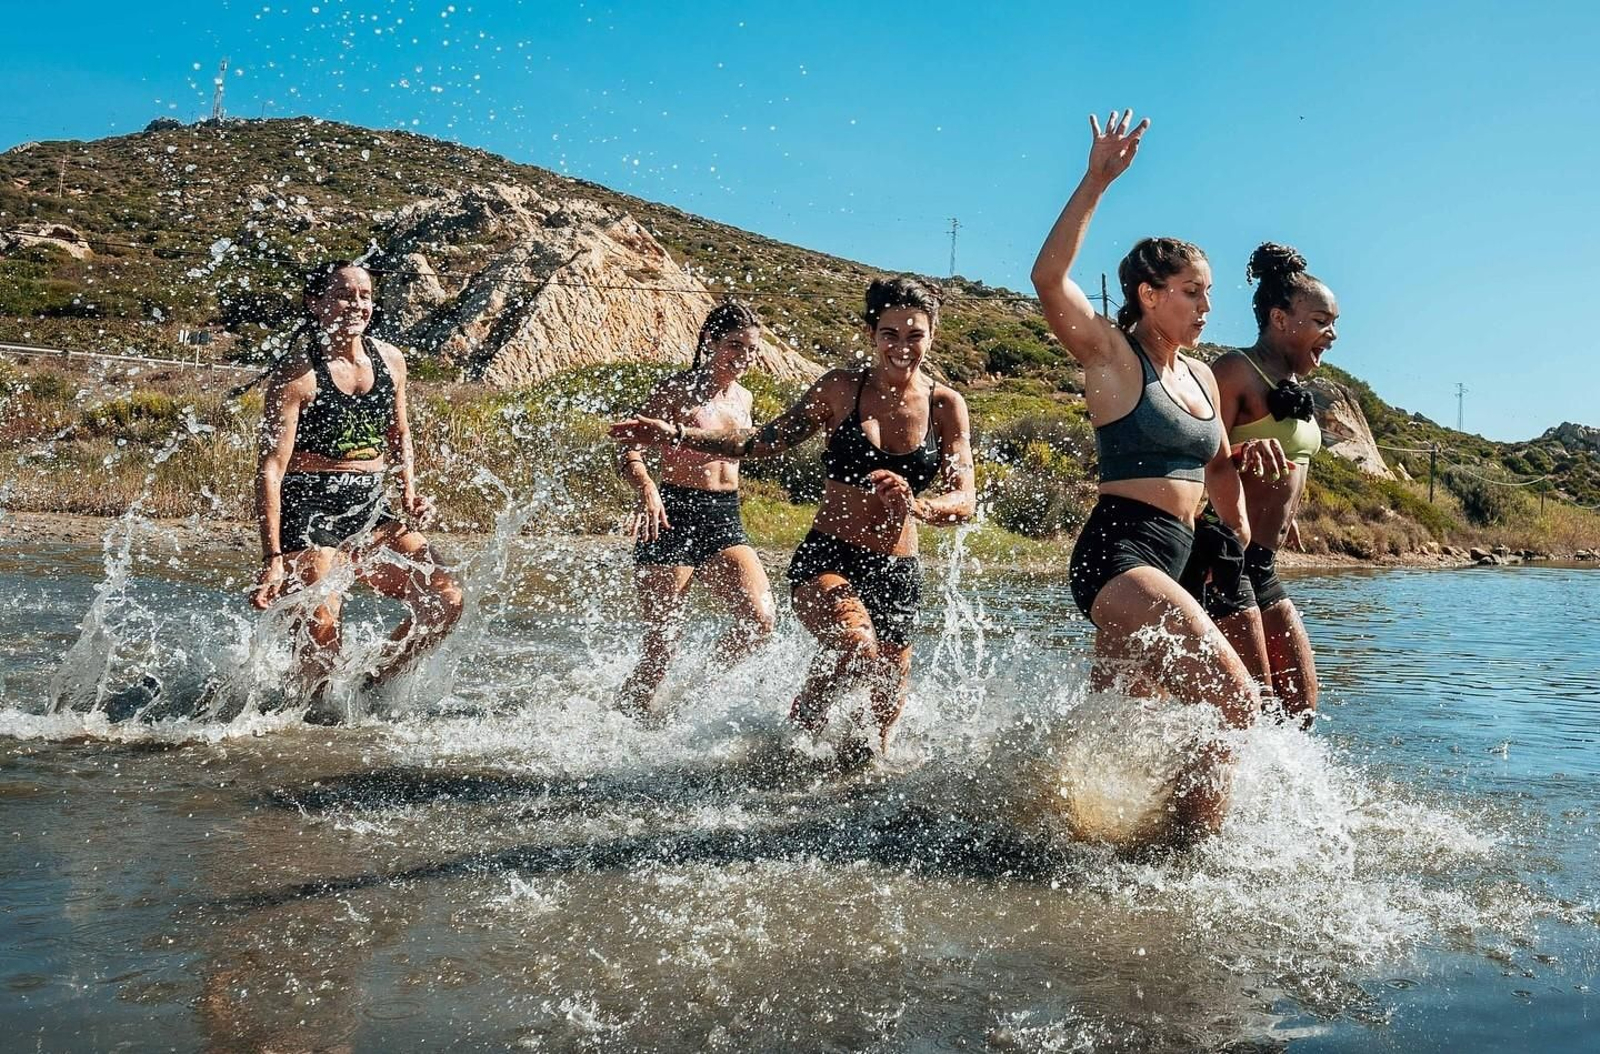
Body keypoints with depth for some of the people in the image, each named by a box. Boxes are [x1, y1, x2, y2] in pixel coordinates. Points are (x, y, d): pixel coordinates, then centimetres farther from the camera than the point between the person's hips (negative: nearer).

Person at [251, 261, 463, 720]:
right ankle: (315, 702, 13)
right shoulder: (297, 373, -12)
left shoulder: (390, 360, 6)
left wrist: (409, 495, 6)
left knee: (446, 598, -3)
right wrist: (273, 557, -21)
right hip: (309, 510, -6)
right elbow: (271, 468, -15)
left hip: (371, 509, 6)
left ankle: (376, 686, 16)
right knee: (321, 624, -18)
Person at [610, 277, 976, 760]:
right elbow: (765, 440, 7)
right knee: (858, 648, -32)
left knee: (885, 712, 9)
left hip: (898, 574, 3)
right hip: (827, 558, -2)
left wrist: (915, 505, -29)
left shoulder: (946, 406, 0)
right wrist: (675, 434, -1)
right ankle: (798, 728, -2)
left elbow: (965, 501, -7)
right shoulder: (841, 389, -1)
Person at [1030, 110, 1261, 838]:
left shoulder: (1201, 376, 15)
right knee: (1235, 695, -17)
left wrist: (1242, 539, 21)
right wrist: (1095, 184, -25)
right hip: (1116, 554, -8)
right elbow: (1049, 279, -21)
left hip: (1167, 562, 8)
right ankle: (1191, 844, -7)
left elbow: (1218, 464, 29)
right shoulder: (1112, 356, -6)